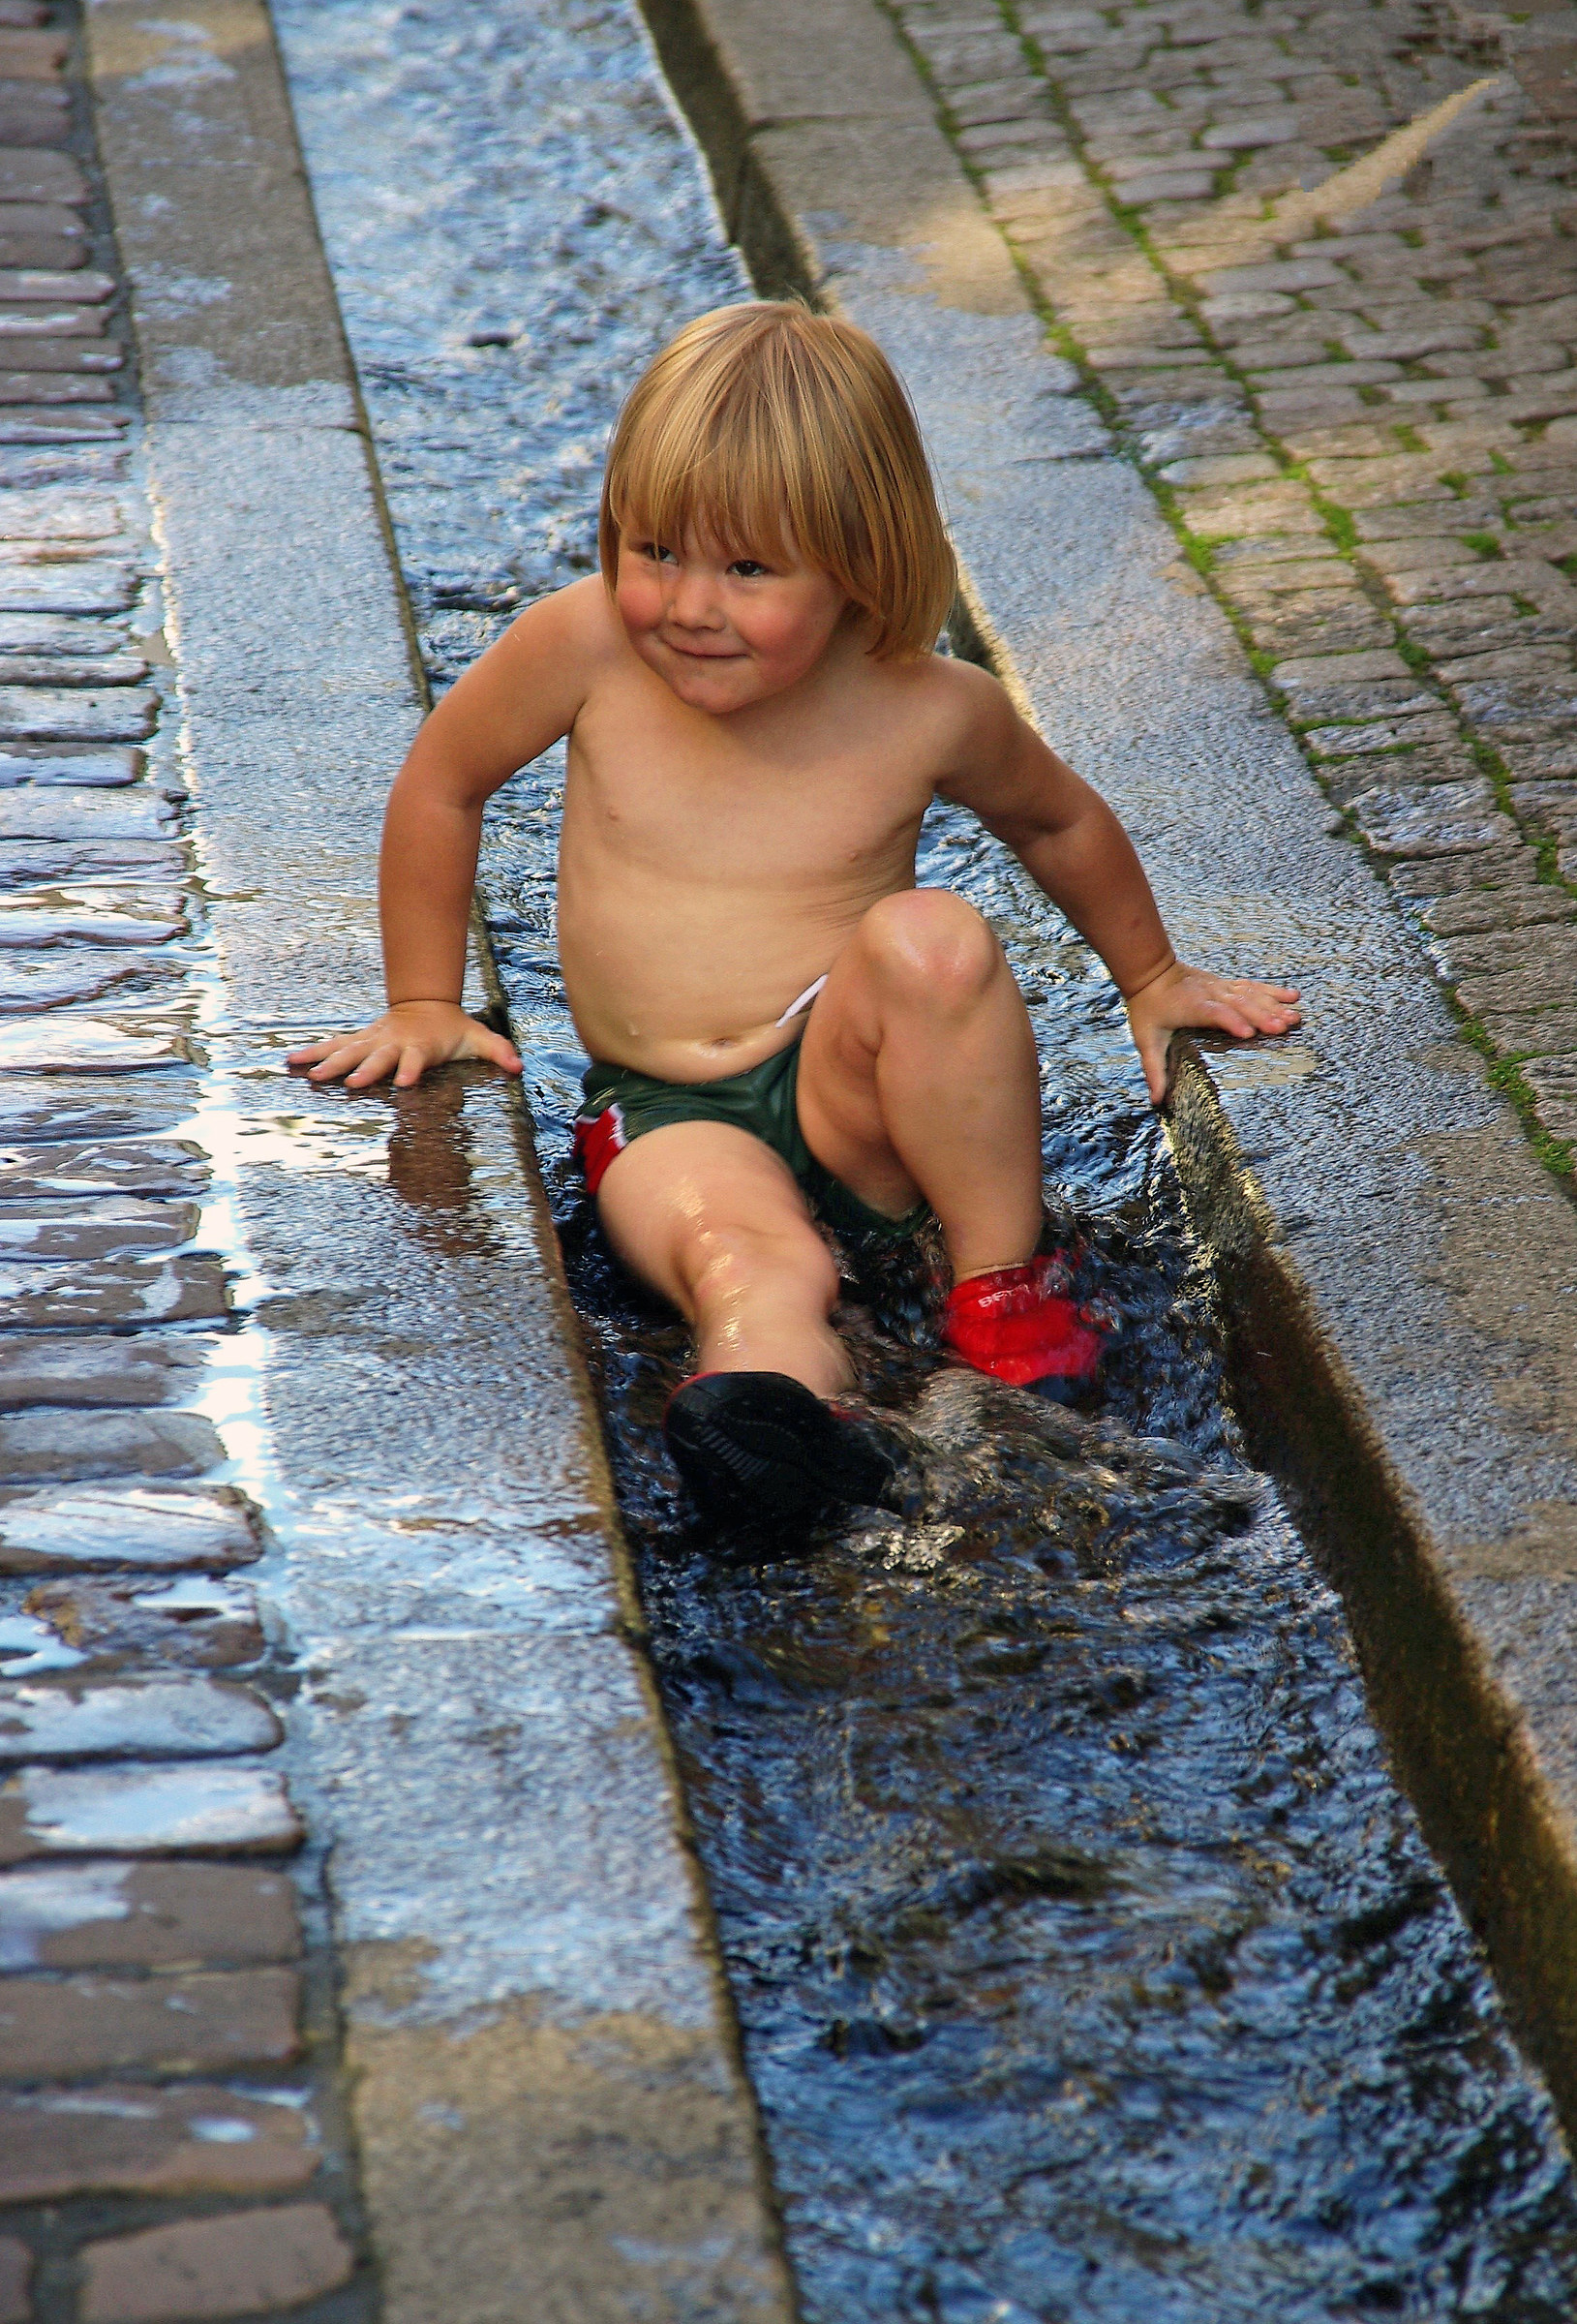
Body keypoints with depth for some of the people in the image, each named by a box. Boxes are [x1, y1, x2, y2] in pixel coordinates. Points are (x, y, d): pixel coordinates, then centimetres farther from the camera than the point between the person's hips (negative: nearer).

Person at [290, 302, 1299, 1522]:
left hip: (860, 1102, 1)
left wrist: (1152, 978, 25)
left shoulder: (933, 712, -6)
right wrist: (425, 1005, 13)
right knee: (748, 1261, -34)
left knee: (930, 935, -32)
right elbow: (439, 789, 9)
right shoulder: (587, 649, -8)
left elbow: (1061, 822, 16)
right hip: (670, 1112, 0)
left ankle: (1004, 1273, -16)